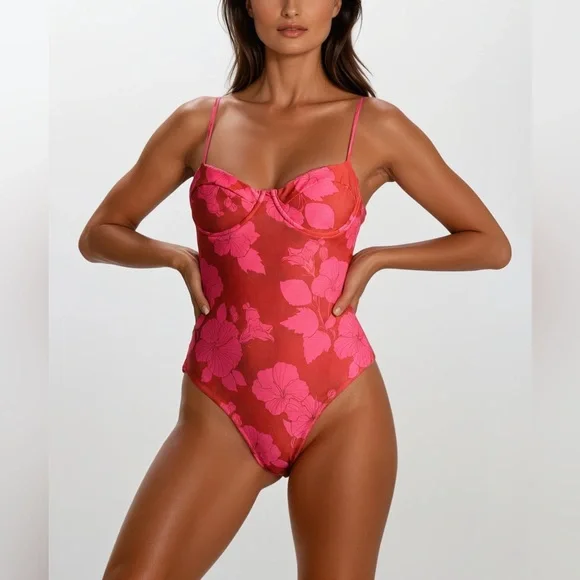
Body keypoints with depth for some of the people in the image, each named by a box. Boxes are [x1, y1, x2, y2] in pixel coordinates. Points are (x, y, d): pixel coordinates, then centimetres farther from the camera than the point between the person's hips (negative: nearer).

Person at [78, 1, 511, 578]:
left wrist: (375, 257, -3)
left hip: (340, 406, -1)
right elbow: (97, 235, 15)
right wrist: (179, 256, -2)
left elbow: (491, 243, 9)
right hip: (219, 411, 1)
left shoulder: (375, 126, 3)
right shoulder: (200, 122, 7)